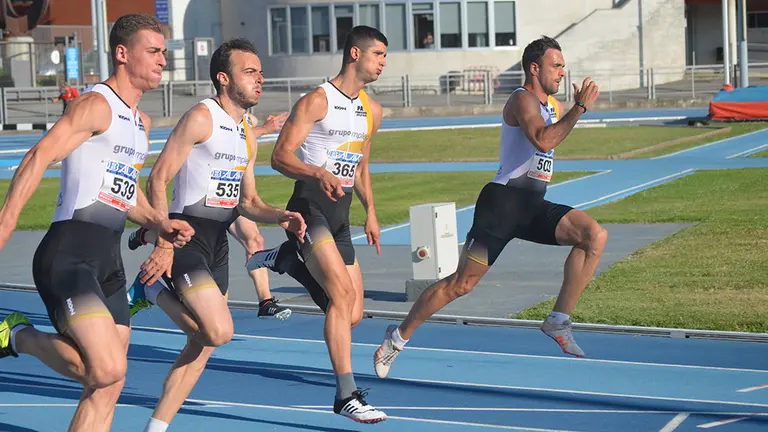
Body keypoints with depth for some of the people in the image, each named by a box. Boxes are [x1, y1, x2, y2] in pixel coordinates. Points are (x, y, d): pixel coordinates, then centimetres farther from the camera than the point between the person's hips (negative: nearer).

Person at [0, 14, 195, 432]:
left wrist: (161, 224, 12)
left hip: (109, 260, 9)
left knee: (107, 387, 4)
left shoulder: (141, 122, 21)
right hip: (68, 255, -9)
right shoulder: (96, 105, -7)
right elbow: (39, 157, -18)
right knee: (107, 369, -22)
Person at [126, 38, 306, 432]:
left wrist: (281, 218, -1)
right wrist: (163, 245, -20)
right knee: (219, 331, -20)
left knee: (202, 345, 9)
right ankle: (153, 290, 1)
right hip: (187, 236, -9)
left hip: (218, 243, 9)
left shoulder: (248, 134, 16)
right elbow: (158, 179, -14)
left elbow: (248, 201, 20)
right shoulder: (201, 118, -10)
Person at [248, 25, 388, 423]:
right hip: (309, 207, -7)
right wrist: (319, 174, -30)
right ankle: (347, 395, -19)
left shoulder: (372, 110, 16)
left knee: (351, 315, 3)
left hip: (340, 217, 7)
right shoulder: (317, 101, -7)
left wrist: (370, 211, 15)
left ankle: (286, 259, 24)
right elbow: (280, 156, -12)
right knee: (344, 293, -22)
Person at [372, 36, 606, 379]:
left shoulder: (553, 105, 17)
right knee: (461, 282, -6)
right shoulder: (523, 99, -11)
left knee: (595, 236, -13)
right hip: (503, 201, -8)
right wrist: (580, 107, -25)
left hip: (533, 207, 8)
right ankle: (399, 336, 9)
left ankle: (559, 321, -8)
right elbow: (543, 141, -29)